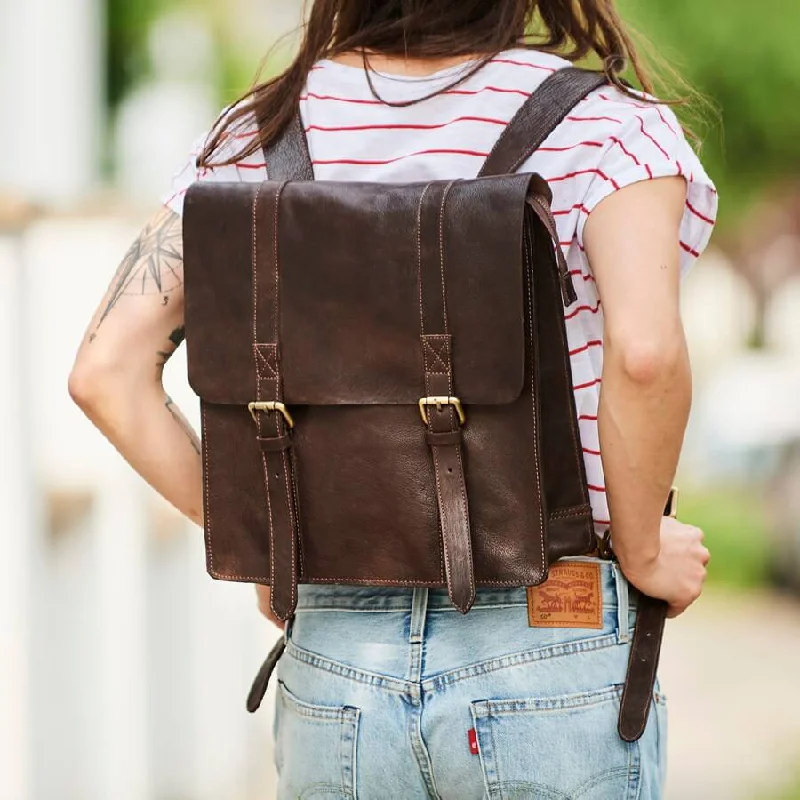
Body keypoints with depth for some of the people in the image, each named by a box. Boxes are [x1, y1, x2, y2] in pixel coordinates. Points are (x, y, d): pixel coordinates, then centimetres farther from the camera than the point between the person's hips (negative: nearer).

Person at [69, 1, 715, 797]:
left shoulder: (263, 134, 4)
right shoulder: (607, 127, -8)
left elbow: (107, 371, -2)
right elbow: (644, 350, -26)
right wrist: (640, 550, -10)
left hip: (332, 663, 4)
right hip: (553, 656, -3)